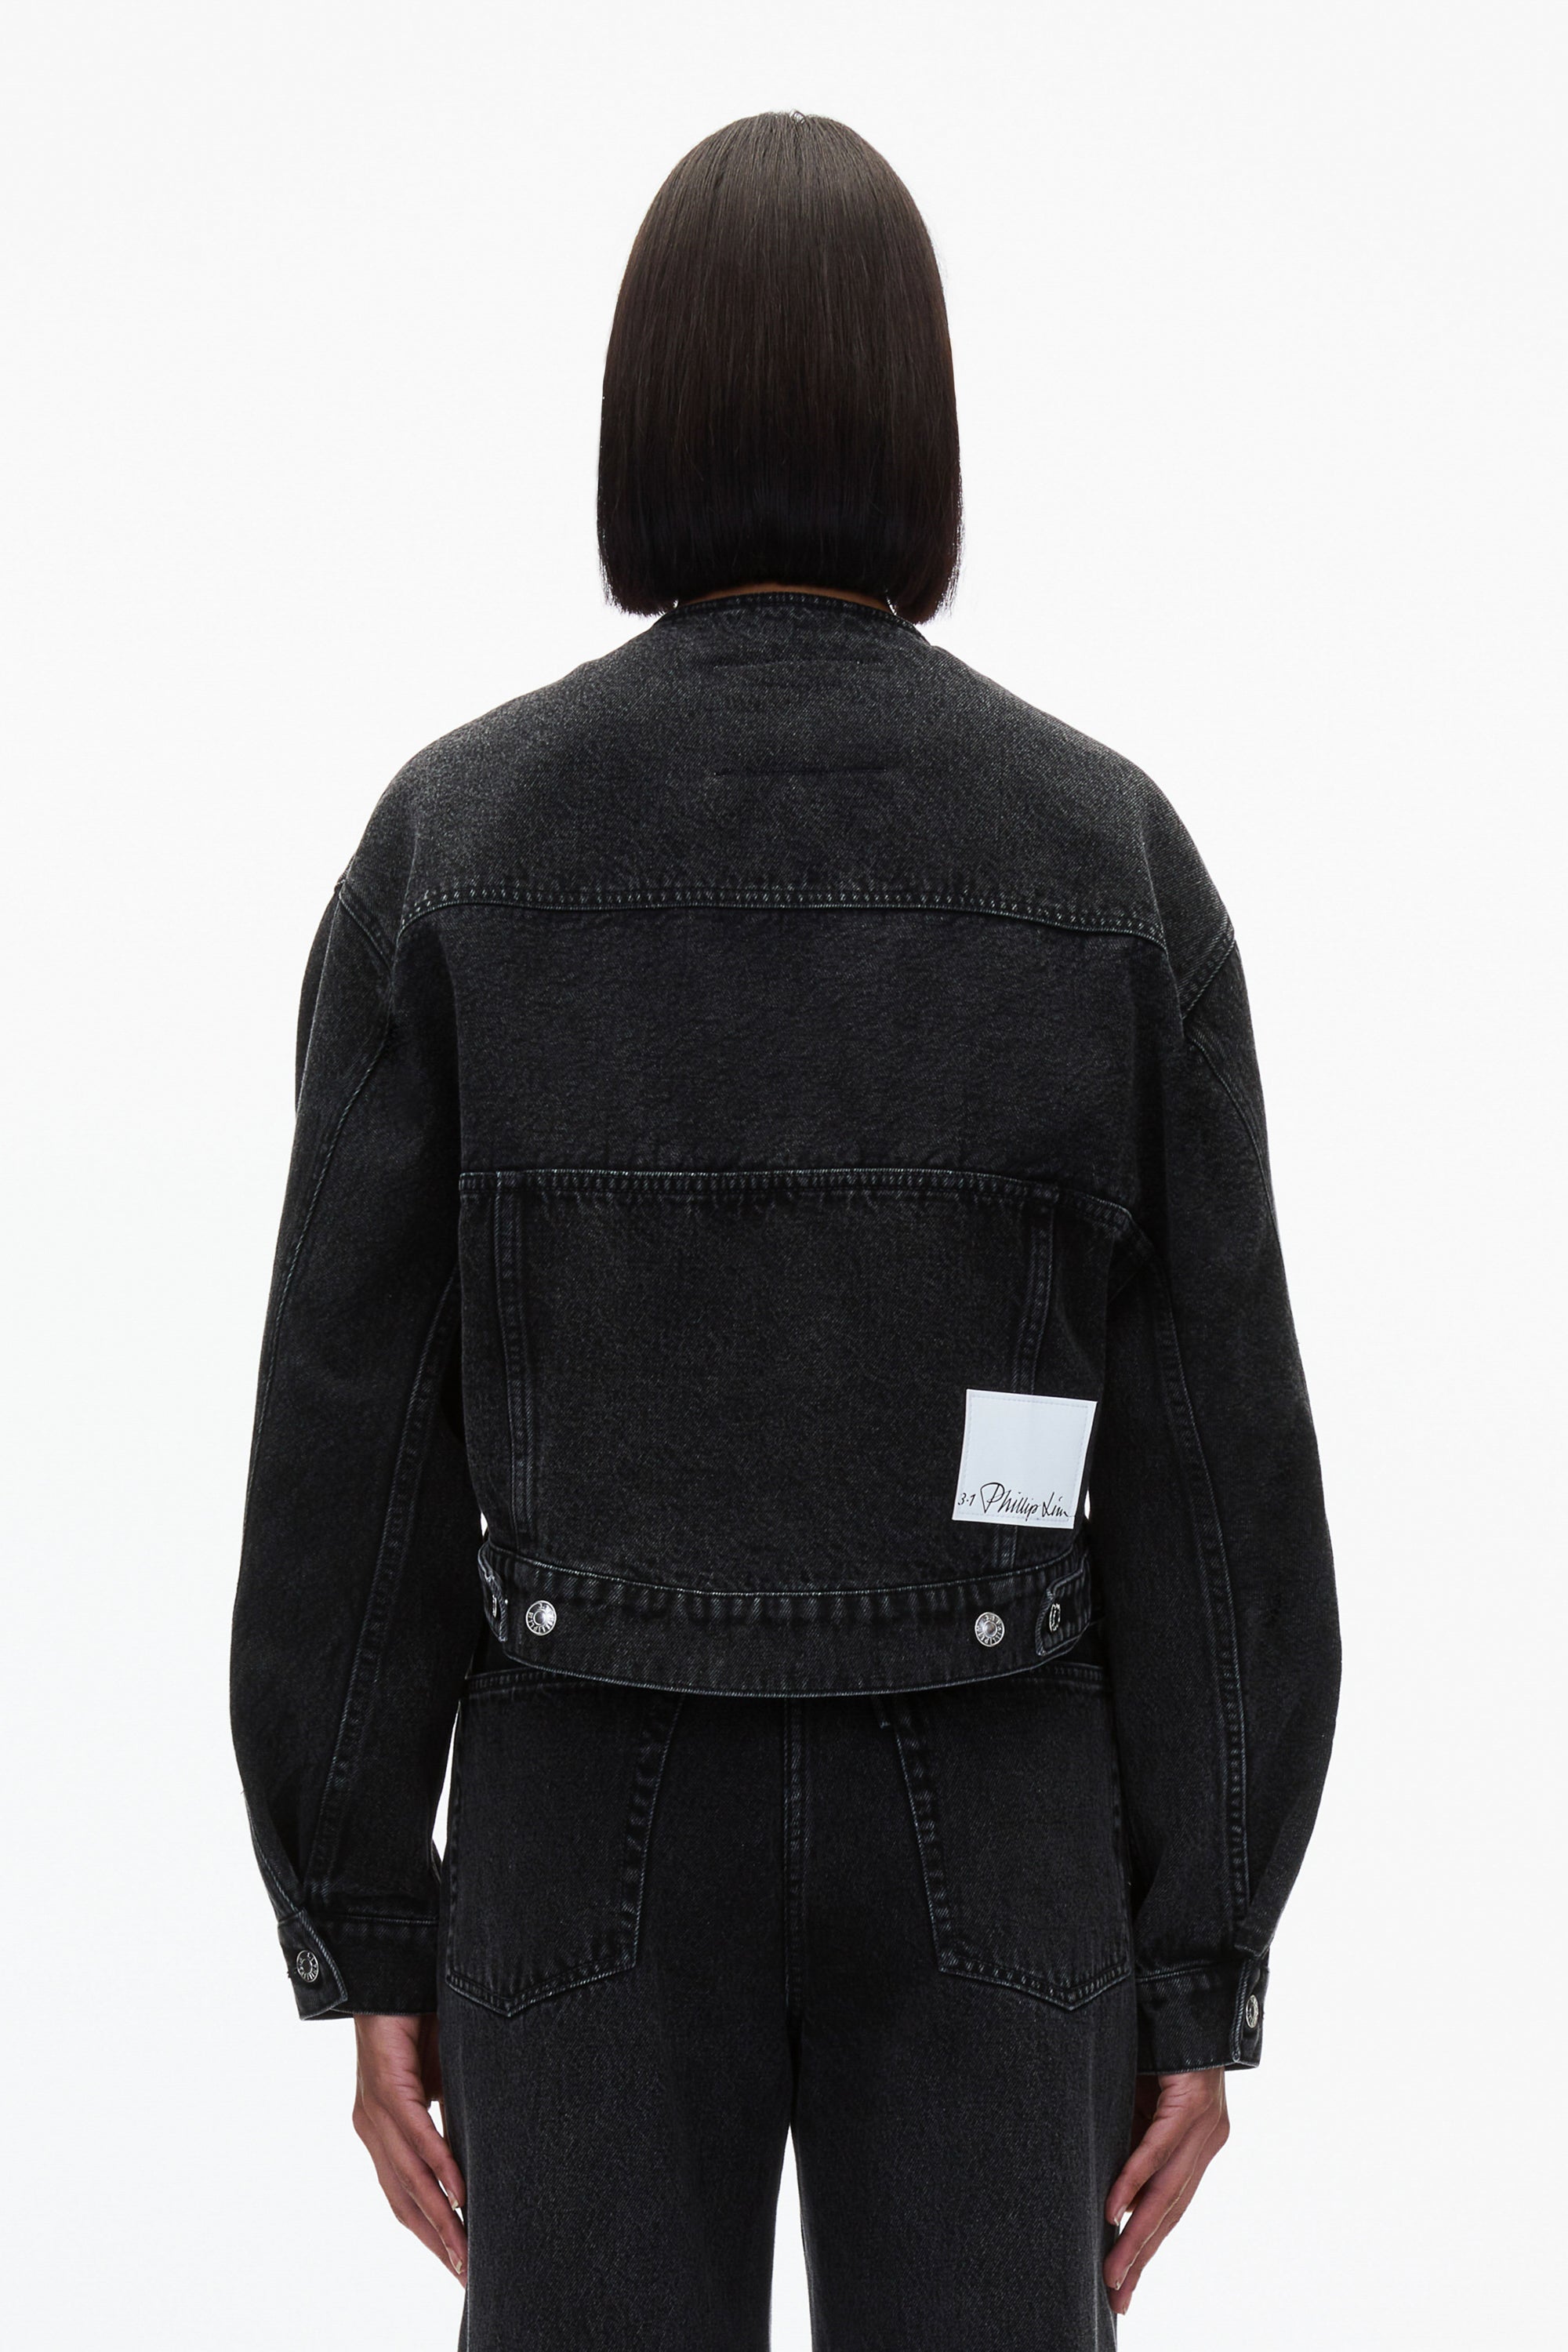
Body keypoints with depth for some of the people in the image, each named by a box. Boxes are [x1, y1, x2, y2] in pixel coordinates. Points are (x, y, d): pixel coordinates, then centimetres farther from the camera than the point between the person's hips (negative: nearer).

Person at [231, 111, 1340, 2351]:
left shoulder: (455, 837, -7)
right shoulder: (1113, 850, -6)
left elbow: (353, 1432, -6)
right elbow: (1217, 1465, -6)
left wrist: (364, 1939, 4)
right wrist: (1208, 1971, 2)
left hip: (601, 1825, 0)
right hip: (979, 1830, 0)